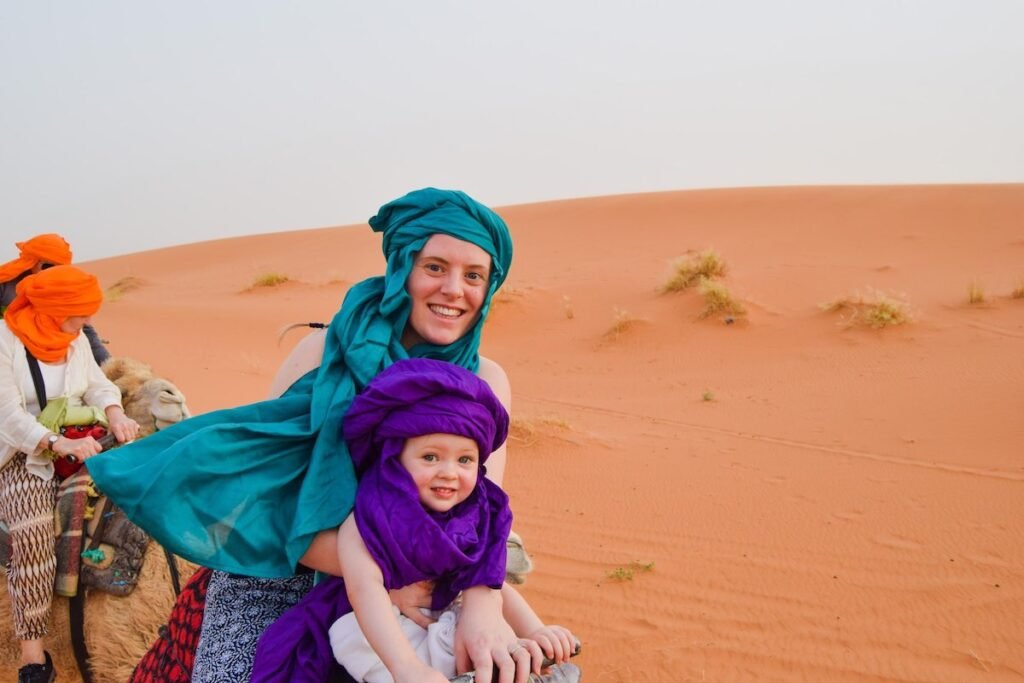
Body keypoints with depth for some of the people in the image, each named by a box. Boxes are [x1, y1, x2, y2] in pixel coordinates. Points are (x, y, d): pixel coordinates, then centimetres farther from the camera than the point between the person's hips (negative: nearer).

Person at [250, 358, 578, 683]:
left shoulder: (476, 519, -6)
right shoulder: (366, 523, -23)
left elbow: (492, 585, -2)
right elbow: (365, 589, -38)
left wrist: (534, 631, -21)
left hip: (446, 634, 5)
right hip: (376, 639, -4)